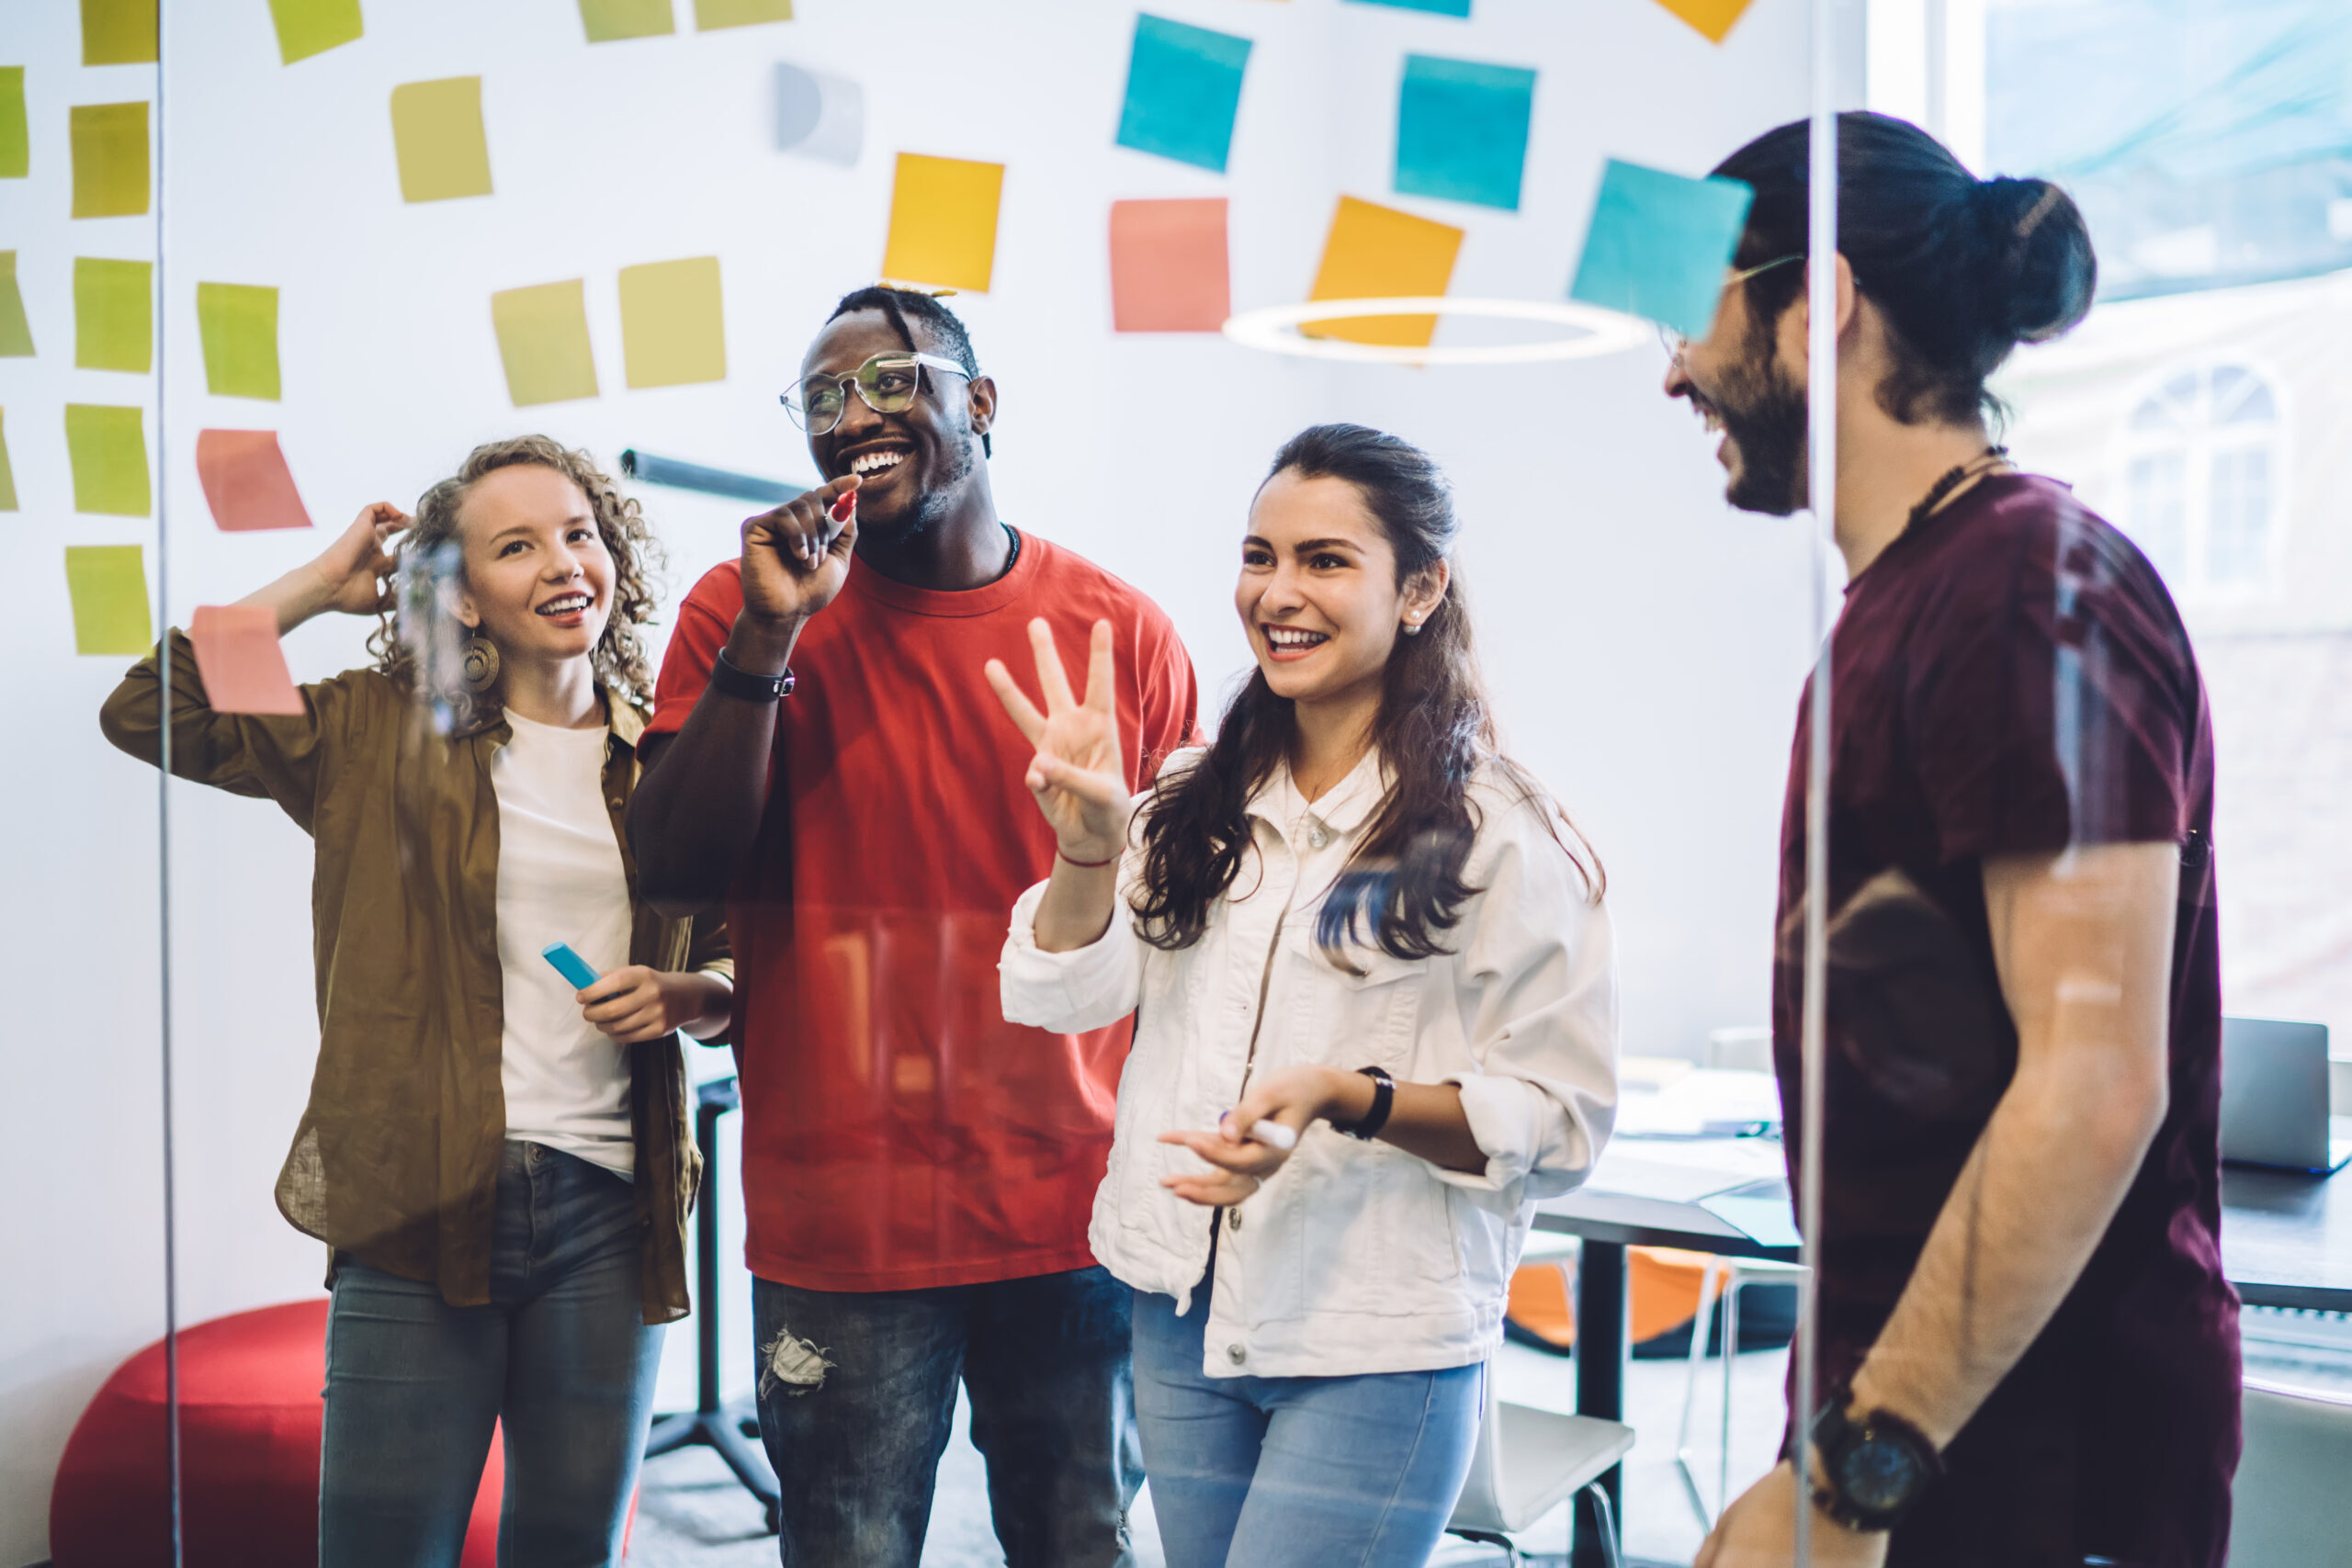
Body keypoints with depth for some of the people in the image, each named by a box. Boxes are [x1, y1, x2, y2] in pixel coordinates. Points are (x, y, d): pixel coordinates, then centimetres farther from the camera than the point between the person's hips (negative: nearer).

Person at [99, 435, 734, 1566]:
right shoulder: (383, 736, 3)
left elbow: (733, 969, 17)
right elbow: (147, 712, -7)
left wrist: (677, 995, -6)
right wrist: (318, 585, -1)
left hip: (607, 1210, 3)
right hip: (421, 1207, -2)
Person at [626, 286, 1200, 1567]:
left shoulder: (1122, 633, 1)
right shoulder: (741, 608, 0)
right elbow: (679, 873, -8)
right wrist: (769, 632, -16)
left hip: (1076, 1221, 1)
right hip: (842, 1224, -1)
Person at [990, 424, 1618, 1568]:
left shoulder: (1497, 832, -7)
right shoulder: (1198, 805, 9)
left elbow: (1562, 1118, -9)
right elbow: (1066, 995, -2)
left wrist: (1350, 1098, -23)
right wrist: (1087, 849, -20)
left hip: (1380, 1351, -5)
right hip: (1181, 1318, 5)